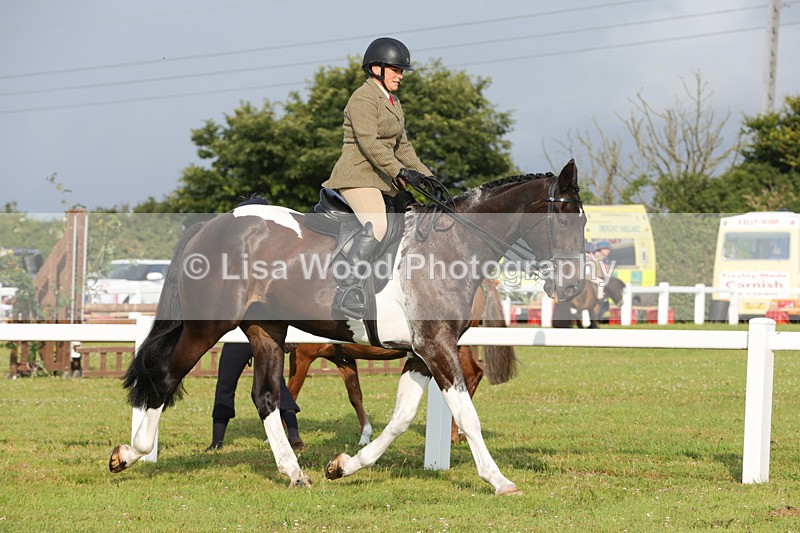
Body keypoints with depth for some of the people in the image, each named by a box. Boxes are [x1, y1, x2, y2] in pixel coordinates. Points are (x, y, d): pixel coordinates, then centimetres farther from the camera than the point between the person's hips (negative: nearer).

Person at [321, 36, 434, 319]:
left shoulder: (392, 102, 20)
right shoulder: (363, 99, -11)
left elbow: (401, 146, 25)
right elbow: (368, 142, -23)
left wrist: (426, 176, 15)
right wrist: (400, 171, -32)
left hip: (382, 179, 11)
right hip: (357, 176, -11)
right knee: (377, 225, -32)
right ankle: (347, 292, -39)